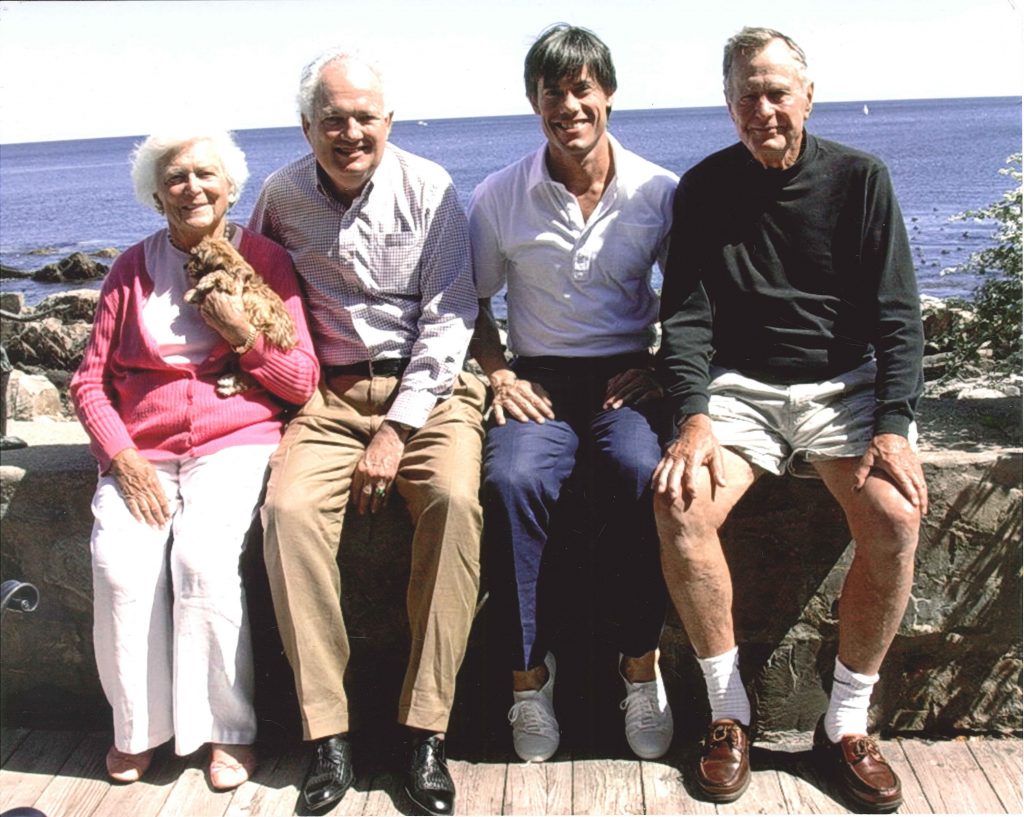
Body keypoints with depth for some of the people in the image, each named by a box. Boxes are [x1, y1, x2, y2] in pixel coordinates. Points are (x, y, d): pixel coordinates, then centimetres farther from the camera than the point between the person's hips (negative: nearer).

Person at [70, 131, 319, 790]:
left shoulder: (265, 260, 7)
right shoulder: (134, 268, 13)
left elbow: (303, 383, 5)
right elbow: (90, 380, 8)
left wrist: (242, 333, -10)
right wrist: (125, 460, -7)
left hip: (235, 440, -2)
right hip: (142, 450, 2)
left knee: (203, 556, -28)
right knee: (121, 563, -24)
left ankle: (229, 729, -10)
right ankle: (139, 727, -3)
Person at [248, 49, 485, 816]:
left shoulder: (428, 189, -2)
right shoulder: (282, 197, 6)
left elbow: (449, 317, -5)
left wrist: (398, 429, -12)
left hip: (423, 385, -2)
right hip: (328, 393, 2)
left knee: (455, 498, -31)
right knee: (289, 508, -26)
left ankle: (427, 730, -22)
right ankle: (328, 732, -17)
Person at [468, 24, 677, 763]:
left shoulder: (659, 192, 3)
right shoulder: (499, 198, 4)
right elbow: (472, 303, 13)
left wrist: (658, 366, -4)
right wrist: (499, 374, -3)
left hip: (627, 373, 0)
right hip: (541, 376, 1)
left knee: (641, 474, -33)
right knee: (512, 480, -31)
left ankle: (641, 665, -15)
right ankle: (529, 672, -14)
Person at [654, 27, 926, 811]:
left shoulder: (860, 179, 2)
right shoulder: (704, 187, 3)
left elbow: (895, 313, -2)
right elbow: (685, 313, -2)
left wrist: (893, 427, -16)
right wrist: (693, 417, -19)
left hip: (844, 382, 0)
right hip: (739, 386, 0)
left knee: (896, 516, -27)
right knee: (681, 505, -27)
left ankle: (847, 722, -8)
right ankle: (729, 712, -9)